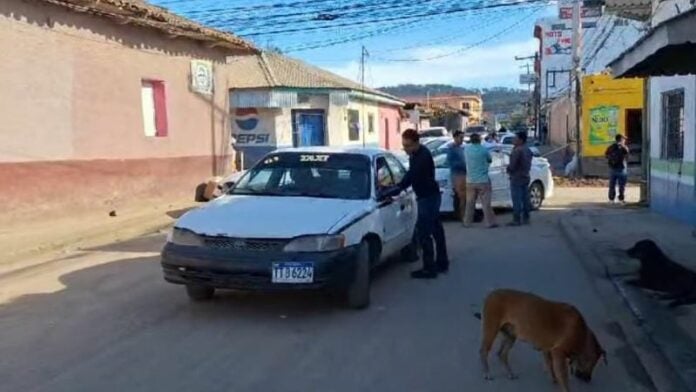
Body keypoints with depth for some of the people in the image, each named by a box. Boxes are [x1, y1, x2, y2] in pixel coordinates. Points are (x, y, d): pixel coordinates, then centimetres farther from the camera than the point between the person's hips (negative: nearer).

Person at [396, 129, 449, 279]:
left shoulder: (423, 156, -23)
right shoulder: (415, 154, 8)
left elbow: (412, 176, -28)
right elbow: (411, 175, 16)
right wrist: (398, 187, 7)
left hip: (429, 197, -10)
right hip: (429, 196, 10)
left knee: (423, 232, -10)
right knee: (436, 230, 16)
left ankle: (429, 268, -6)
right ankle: (442, 263, 27)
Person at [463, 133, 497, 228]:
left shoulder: (466, 150, 0)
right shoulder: (483, 149, -8)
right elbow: (490, 160, 7)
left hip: (470, 181, 3)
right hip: (483, 180, -3)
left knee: (470, 203, 11)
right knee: (486, 203, -1)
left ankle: (467, 222, 15)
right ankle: (490, 222, 2)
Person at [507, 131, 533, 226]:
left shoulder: (517, 151, -19)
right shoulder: (528, 150, 11)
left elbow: (512, 165, -19)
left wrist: (508, 169, 0)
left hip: (516, 178, -9)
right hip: (525, 177, 9)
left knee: (517, 200, -6)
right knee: (525, 199, 11)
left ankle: (516, 220, -4)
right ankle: (525, 218, 16)